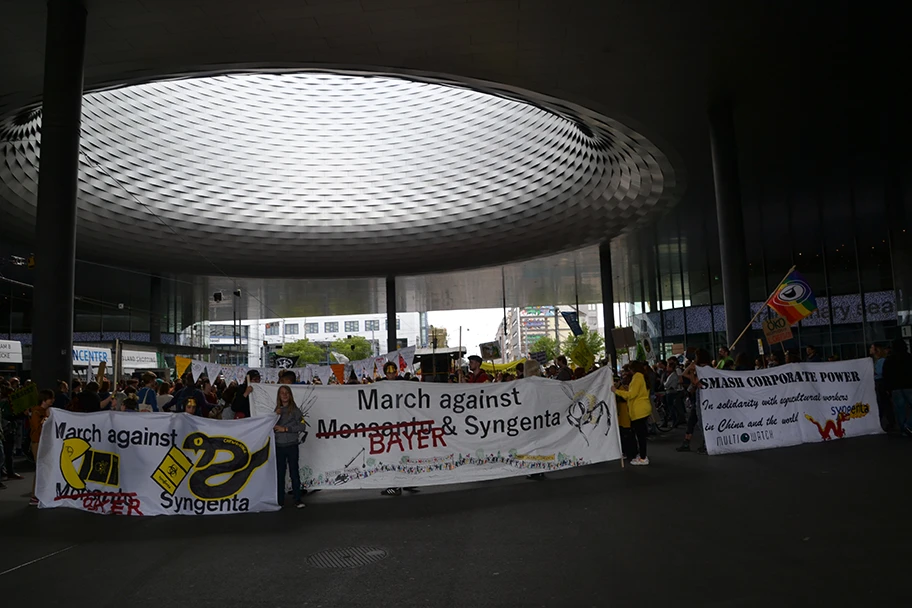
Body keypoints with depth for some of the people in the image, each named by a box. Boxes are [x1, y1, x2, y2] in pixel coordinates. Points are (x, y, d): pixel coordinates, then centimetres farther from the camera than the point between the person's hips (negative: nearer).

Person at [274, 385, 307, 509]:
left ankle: (298, 500, 1)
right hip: (279, 446, 3)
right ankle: (280, 500, 16)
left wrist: (285, 429, -13)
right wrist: (276, 416, -9)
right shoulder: (277, 410, 10)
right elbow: (272, 427, 4)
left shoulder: (295, 410, -1)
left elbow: (302, 426, -10)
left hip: (291, 446, -3)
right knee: (280, 474, 8)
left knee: (294, 472, -3)